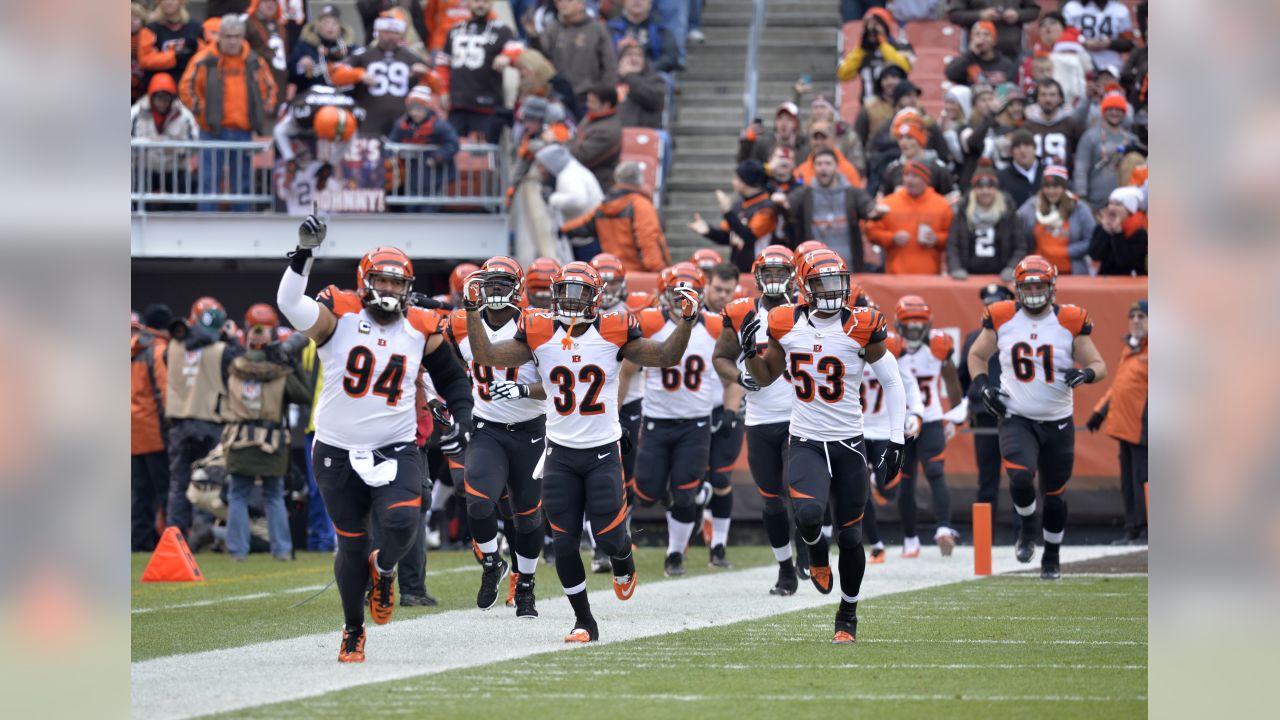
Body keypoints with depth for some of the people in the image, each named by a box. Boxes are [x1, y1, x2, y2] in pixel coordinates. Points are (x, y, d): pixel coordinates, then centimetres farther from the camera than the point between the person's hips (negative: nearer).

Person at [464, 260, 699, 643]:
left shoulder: (614, 332, -6)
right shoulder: (538, 334, -3)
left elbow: (665, 357, -6)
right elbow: (488, 356, -5)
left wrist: (686, 321, -19)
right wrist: (473, 311, -12)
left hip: (604, 451, -2)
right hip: (560, 453, 2)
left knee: (608, 536, -5)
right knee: (565, 543, 0)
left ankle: (623, 561, 34)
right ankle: (584, 620, 15)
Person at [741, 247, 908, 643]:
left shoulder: (860, 328, -7)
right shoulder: (786, 325, -1)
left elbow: (892, 383, 2)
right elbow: (766, 377, 15)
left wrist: (896, 440, -3)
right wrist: (750, 352, -6)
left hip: (849, 445, 0)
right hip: (806, 443, 0)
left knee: (850, 537, 5)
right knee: (808, 514, -26)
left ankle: (848, 615, 25)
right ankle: (817, 553, 10)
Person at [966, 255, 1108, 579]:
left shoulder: (1069, 322, -7)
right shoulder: (1001, 319, -4)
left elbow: (1099, 366, -1)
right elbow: (977, 355, 13)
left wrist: (1086, 373, -24)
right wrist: (981, 383, -6)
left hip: (1058, 422, 1)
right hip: (1016, 419, -1)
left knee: (1054, 494, 10)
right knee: (1021, 479, -24)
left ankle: (1052, 556, 33)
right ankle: (1027, 526, 8)